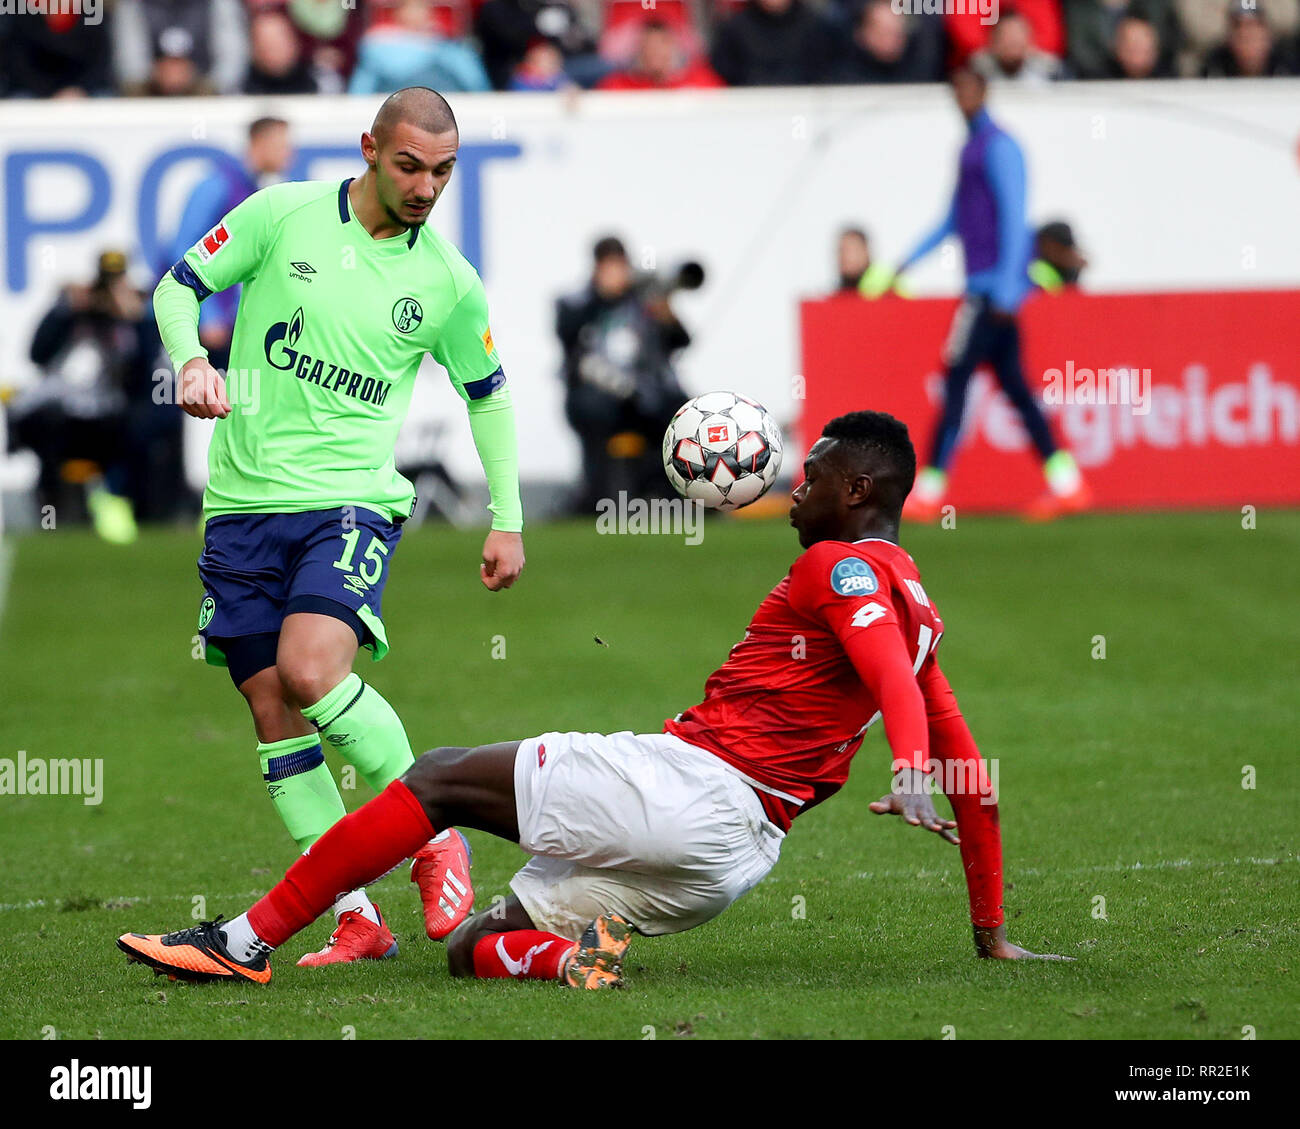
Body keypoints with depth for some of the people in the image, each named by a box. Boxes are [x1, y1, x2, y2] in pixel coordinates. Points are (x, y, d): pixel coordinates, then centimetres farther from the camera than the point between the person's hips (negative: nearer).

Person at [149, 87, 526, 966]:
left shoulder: (449, 282, 1)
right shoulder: (283, 215, -1)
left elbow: (488, 394, 16)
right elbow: (179, 284, 7)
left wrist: (508, 521, 14)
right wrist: (192, 358, -14)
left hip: (351, 500, -2)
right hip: (244, 498, 2)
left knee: (311, 672, -25)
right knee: (273, 711, -1)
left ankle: (436, 837, -6)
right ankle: (355, 920, 3)